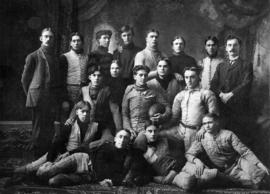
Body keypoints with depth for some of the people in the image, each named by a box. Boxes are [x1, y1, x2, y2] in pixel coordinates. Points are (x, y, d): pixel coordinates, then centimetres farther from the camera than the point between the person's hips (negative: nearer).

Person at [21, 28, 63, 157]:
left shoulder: (56, 58, 16)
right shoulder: (33, 56, 3)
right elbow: (25, 78, 6)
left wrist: (59, 96, 10)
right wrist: (31, 95, 6)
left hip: (53, 98, 4)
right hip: (38, 97, -4)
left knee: (51, 128, 3)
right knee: (39, 128, -1)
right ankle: (38, 158, 8)